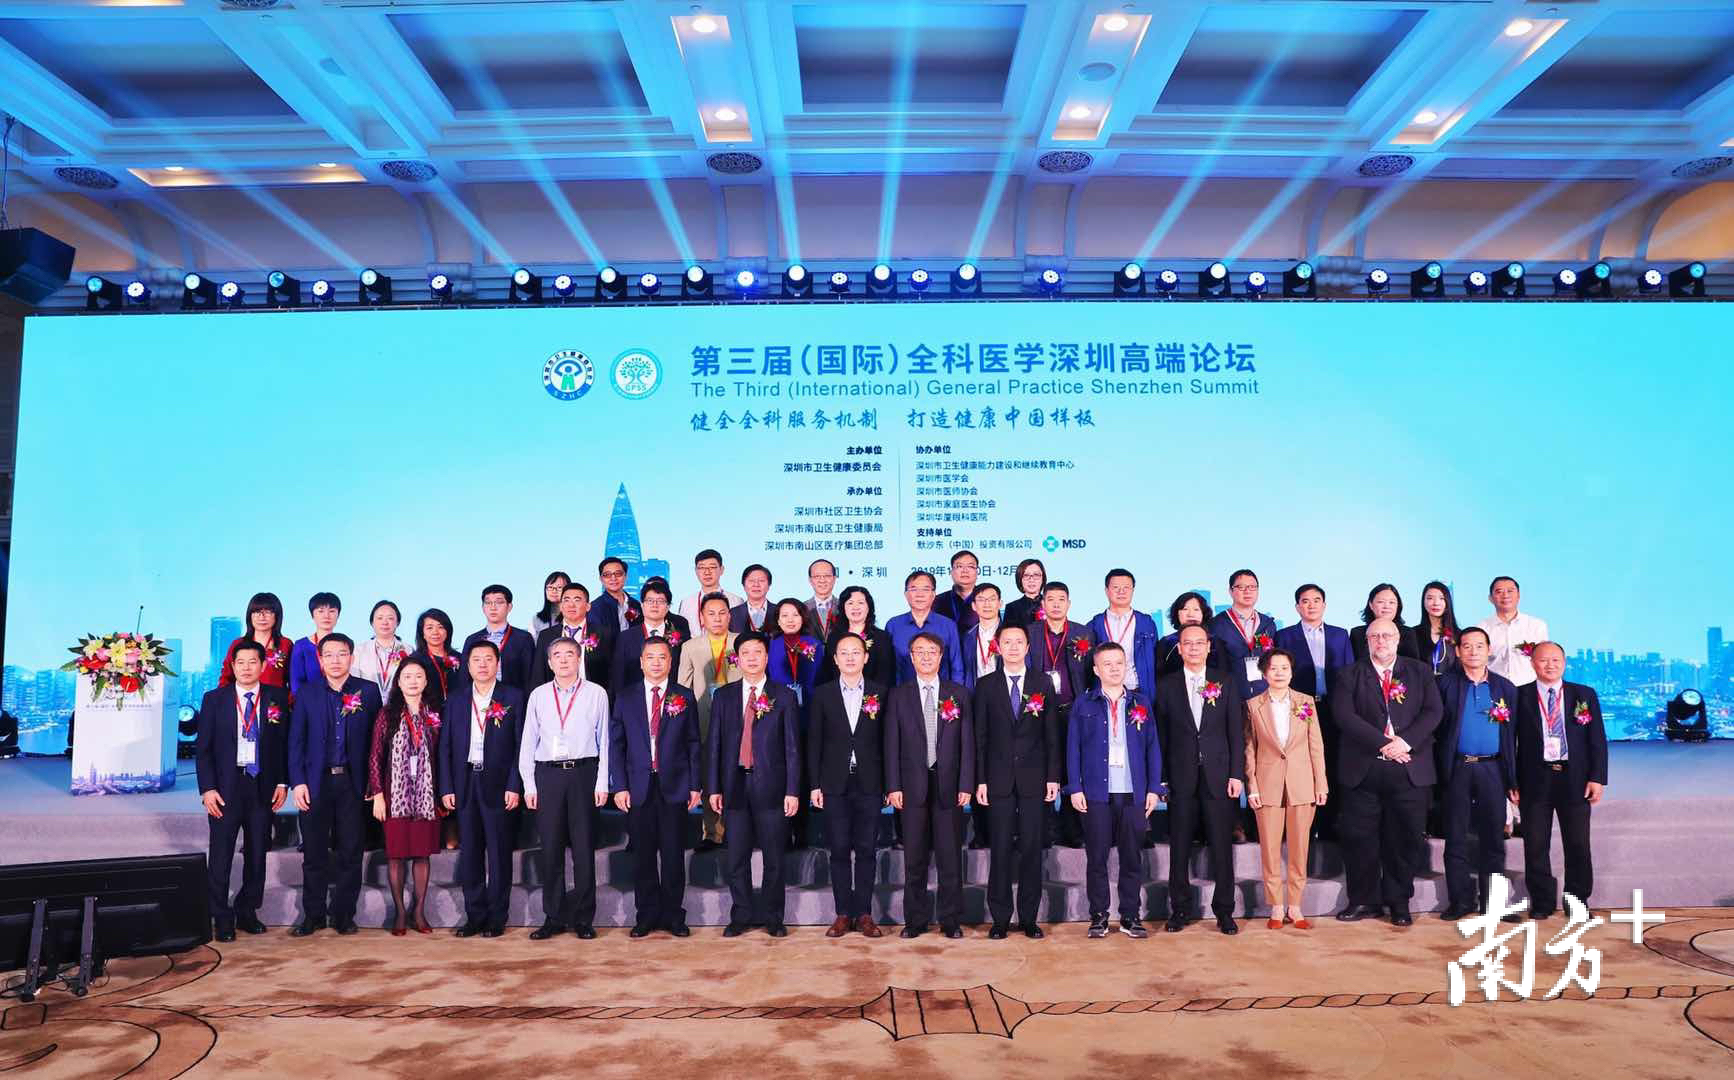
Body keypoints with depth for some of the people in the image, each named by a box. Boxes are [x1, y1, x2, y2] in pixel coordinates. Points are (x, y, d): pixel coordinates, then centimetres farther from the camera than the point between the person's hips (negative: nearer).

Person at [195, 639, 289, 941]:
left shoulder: (277, 698, 3)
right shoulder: (214, 699, 1)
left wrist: (282, 783, -2)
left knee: (257, 853, 9)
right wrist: (207, 788, -7)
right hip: (225, 786, -1)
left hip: (263, 786, 1)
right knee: (221, 854, 2)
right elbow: (202, 748, 0)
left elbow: (285, 743, 4)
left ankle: (247, 911, 23)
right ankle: (222, 917, 14)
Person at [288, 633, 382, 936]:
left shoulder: (368, 691, 2)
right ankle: (313, 915, 19)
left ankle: (343, 914, 17)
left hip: (353, 782, 0)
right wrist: (297, 782, -5)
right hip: (316, 783, 1)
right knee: (314, 854, 7)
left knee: (350, 853, 5)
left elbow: (375, 738, 1)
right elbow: (296, 740, 3)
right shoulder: (307, 692, 5)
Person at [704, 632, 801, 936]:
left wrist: (792, 791, -5)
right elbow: (713, 745, 7)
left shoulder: (783, 697, 4)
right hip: (734, 786, 2)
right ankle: (741, 916, 19)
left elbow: (792, 747, 1)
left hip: (771, 786, -1)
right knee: (737, 857, 6)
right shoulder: (723, 696, 9)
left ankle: (772, 917, 17)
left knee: (774, 858, 4)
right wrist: (713, 788, 1)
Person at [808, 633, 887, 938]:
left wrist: (890, 784, -1)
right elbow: (814, 741, 4)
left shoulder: (880, 693, 4)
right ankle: (843, 913, 11)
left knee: (866, 850, 3)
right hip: (835, 784, 0)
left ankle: (864, 913, 11)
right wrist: (814, 785, -1)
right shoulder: (823, 694, 4)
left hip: (869, 784, 0)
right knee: (839, 850, 3)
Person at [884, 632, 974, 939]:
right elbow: (892, 743, 3)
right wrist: (893, 786, -4)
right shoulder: (899, 694, 6)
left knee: (951, 856, 4)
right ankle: (916, 919, 15)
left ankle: (950, 919, 14)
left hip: (949, 785, 0)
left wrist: (966, 785, -4)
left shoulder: (959, 693, 7)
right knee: (914, 858, 5)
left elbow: (967, 742, 4)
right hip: (913, 786, 0)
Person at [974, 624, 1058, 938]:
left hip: (1034, 779, 1)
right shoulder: (986, 685, 4)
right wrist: (980, 780, -2)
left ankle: (1029, 917, 13)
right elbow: (980, 737, 3)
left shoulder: (1042, 684, 6)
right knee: (1001, 849, 2)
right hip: (999, 779, 0)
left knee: (1032, 849, 3)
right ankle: (1000, 918, 10)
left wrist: (1053, 777, 0)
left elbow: (1051, 734, 6)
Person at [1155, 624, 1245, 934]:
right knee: (1179, 848, 5)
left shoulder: (1226, 681, 6)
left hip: (1219, 775, 0)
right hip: (1181, 778, 0)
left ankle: (1224, 911, 14)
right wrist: (1160, 778, 0)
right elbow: (1161, 735, 5)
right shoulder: (1166, 685, 6)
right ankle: (1180, 909, 16)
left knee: (1222, 847, 3)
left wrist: (1237, 773, -3)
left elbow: (1236, 731, 4)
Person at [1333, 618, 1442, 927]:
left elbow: (1433, 711, 0)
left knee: (1404, 839, 5)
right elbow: (1344, 715, -6)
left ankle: (1398, 901, 18)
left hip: (1410, 769, 1)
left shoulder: (1420, 672, 11)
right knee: (1358, 837, 1)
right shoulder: (1351, 675, 7)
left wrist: (1406, 742, -14)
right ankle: (1364, 900, 14)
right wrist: (1383, 743, -15)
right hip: (1363, 770, -1)